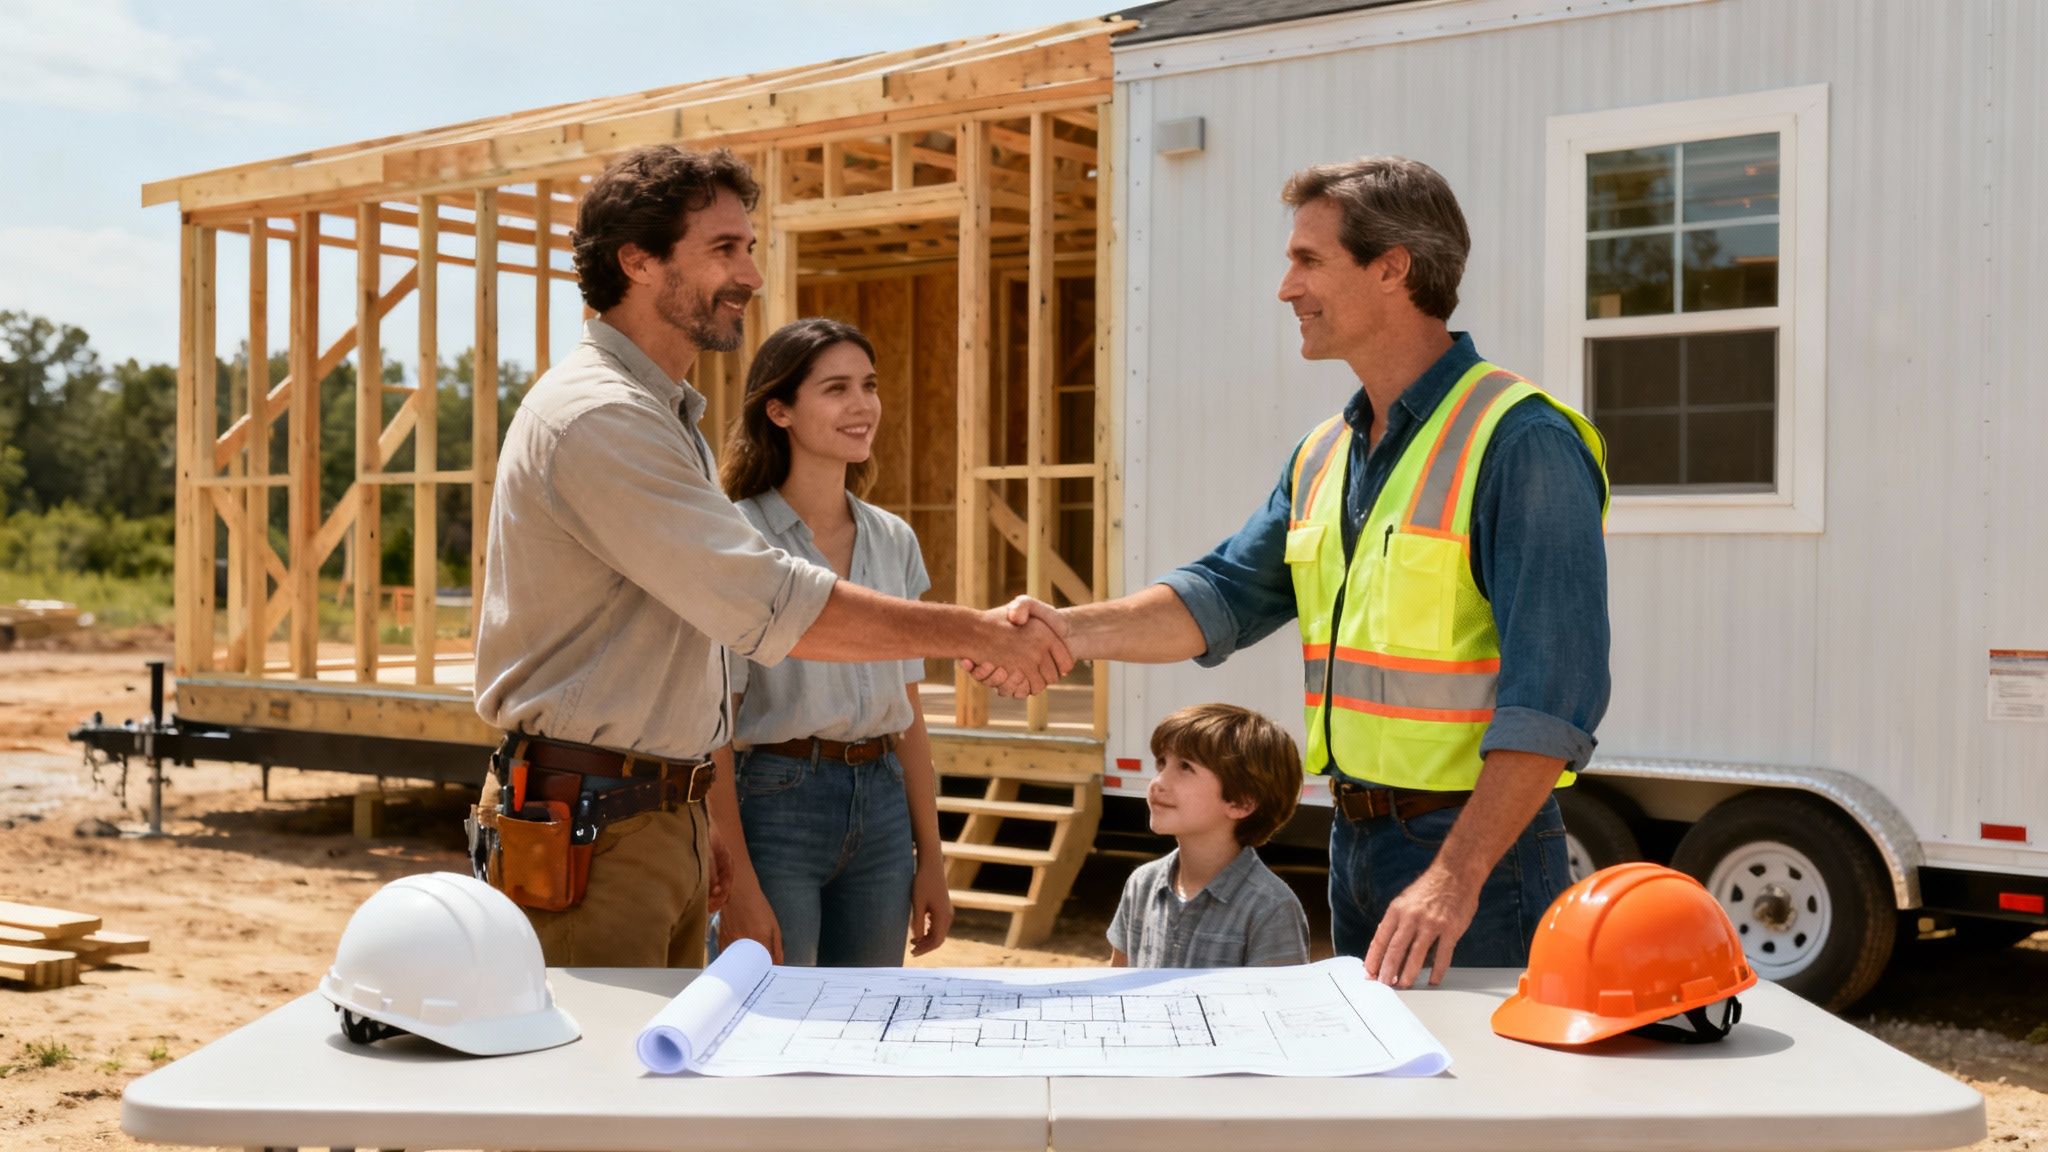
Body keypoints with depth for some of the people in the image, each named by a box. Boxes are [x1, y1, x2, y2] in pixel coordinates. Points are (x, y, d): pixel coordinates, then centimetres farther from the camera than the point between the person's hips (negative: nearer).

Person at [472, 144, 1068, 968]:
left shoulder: (664, 417, 19)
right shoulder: (597, 417, -17)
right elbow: (770, 606, -23)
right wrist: (975, 634, -16)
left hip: (663, 817, 10)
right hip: (585, 829, -10)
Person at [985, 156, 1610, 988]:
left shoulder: (1520, 442, -17)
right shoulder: (1325, 456, 12)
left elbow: (1551, 696, -23)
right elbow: (1226, 597, 9)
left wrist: (1456, 874, -28)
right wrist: (1071, 630, -8)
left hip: (1476, 853, -8)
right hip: (1354, 841, 8)